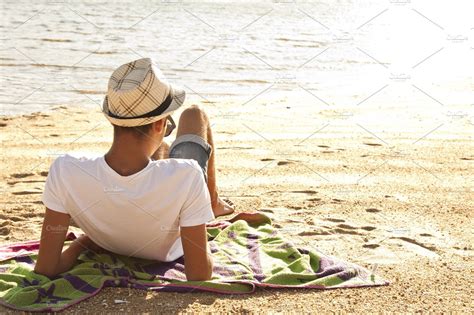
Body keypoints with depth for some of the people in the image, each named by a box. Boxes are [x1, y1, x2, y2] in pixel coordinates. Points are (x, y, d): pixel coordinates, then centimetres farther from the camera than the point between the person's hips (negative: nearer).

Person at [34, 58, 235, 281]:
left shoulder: (65, 171, -40)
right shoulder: (186, 176, -46)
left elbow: (45, 270, -31)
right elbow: (199, 276, -35)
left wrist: (81, 243, -10)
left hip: (109, 245, 2)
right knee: (195, 115, 14)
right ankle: (213, 204, 41)